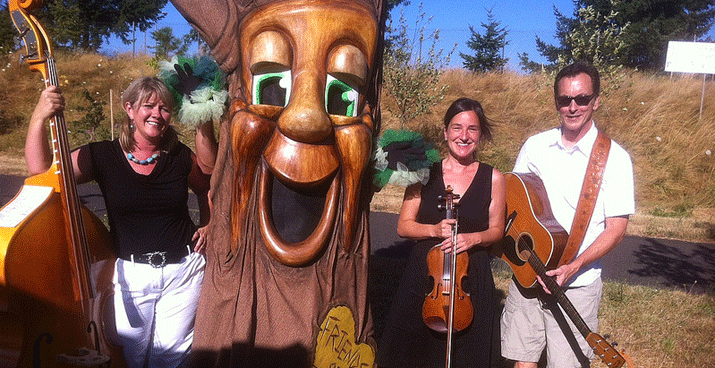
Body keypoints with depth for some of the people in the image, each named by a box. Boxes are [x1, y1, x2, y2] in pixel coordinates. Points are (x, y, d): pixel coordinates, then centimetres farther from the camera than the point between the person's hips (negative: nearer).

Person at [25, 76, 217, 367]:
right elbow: (40, 169, -13)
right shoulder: (102, 156, -3)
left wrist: (208, 225, 5)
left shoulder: (180, 157, -1)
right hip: (130, 273, 0)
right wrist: (40, 117, -21)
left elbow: (208, 188, 16)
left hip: (183, 270, 1)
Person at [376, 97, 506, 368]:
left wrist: (474, 237, -13)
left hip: (471, 279, 0)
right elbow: (404, 226, 1)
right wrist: (434, 229, -17)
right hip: (423, 276, 1)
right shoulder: (425, 173, 0)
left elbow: (496, 229, 7)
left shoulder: (493, 178, -1)